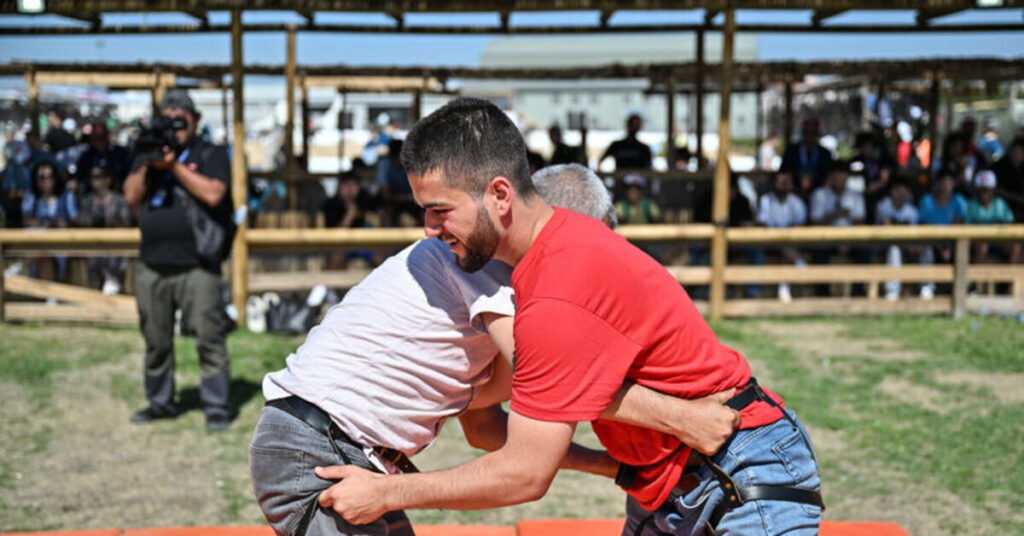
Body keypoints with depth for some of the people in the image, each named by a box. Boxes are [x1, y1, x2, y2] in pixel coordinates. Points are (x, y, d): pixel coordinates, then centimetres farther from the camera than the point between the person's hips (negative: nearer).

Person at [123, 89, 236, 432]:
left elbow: (213, 194, -12)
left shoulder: (212, 154, 5)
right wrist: (147, 163, -7)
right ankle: (160, 402, 25)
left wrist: (173, 164, -11)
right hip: (152, 267, 5)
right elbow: (132, 197, 6)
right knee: (156, 341, 11)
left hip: (197, 265, -5)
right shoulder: (148, 155, 18)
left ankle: (216, 406, -1)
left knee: (209, 338, -8)